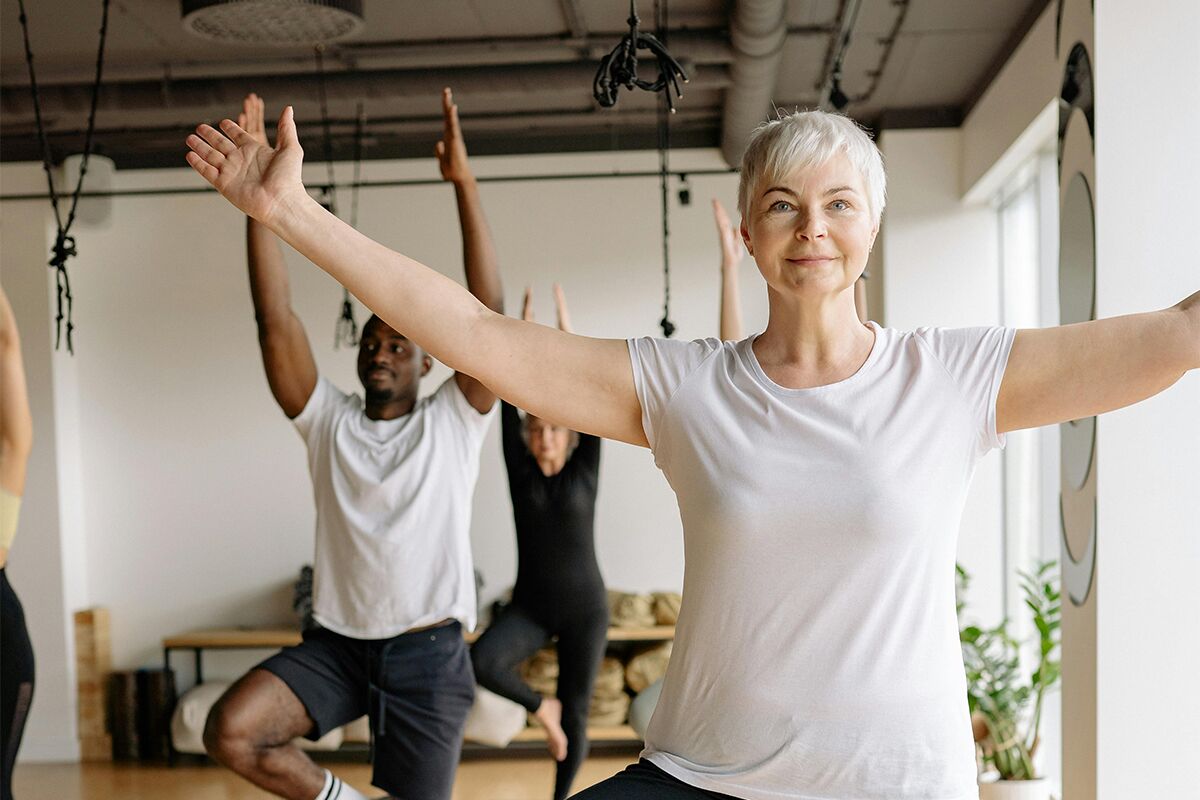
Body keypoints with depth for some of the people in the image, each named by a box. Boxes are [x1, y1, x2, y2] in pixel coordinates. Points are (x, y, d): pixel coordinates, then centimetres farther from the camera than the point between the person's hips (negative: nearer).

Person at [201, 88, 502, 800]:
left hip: (428, 655, -2)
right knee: (230, 732, -20)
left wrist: (465, 185, -20)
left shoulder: (453, 423, 0)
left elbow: (488, 314, -12)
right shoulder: (328, 421, 6)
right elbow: (277, 319, -4)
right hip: (336, 644, 2)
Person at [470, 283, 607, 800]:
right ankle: (540, 708, 3)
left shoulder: (584, 472, -4)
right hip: (530, 606, 1)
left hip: (585, 609, -1)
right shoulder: (520, 472, 0)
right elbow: (509, 403, -7)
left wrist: (568, 337, -15)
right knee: (481, 662, -25)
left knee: (576, 714, 4)